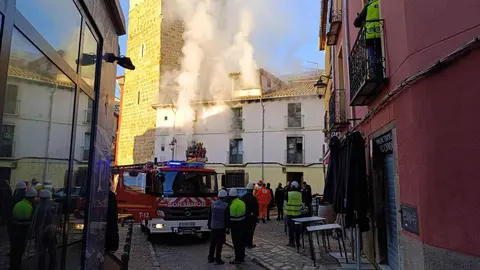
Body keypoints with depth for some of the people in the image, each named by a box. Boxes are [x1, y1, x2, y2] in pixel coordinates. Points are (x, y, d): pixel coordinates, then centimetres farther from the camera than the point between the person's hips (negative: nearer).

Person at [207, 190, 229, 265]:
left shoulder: (213, 204, 2)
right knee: (219, 244, 3)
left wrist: (209, 224, 18)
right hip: (221, 227, -5)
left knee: (212, 243, 16)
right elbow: (227, 218, -10)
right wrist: (227, 227, -4)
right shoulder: (226, 205, -12)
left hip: (213, 226, 5)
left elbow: (209, 216, 9)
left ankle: (210, 258, 23)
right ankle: (217, 259, 6)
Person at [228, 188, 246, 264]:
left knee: (237, 243, 1)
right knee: (242, 242, 16)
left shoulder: (233, 205, -21)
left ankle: (238, 259, 6)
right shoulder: (242, 202, 2)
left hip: (236, 226, -8)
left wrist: (229, 226, -6)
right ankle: (242, 257, 27)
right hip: (242, 225, 8)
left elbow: (232, 217, -18)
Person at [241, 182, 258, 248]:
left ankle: (245, 243, 20)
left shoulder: (243, 197, 2)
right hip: (251, 216, -5)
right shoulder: (253, 198, -15)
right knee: (250, 230, 1)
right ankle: (249, 244, 4)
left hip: (244, 216, 5)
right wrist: (256, 216, -3)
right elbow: (256, 208, -13)